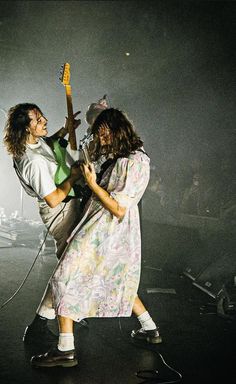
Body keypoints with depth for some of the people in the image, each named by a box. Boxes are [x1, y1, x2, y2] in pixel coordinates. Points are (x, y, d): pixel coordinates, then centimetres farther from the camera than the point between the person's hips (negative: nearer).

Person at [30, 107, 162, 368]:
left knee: (65, 279, -5)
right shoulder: (122, 159, 12)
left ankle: (66, 350, -1)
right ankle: (150, 330, 34)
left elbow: (119, 209, -22)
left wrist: (92, 183, -17)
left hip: (105, 234, -10)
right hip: (117, 236, 10)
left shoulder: (134, 163, -18)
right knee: (117, 281, 23)